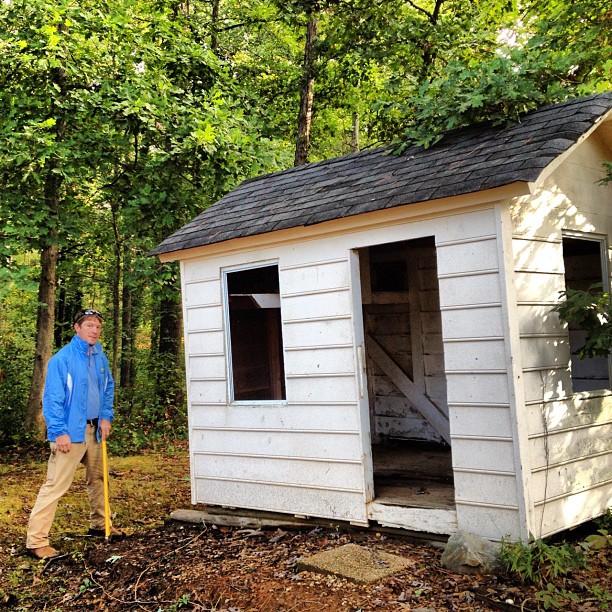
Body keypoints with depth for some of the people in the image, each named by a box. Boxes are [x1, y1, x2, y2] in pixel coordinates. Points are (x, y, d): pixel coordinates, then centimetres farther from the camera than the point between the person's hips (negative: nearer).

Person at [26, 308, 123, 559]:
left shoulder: (100, 357, 7)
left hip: (94, 430, 8)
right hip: (70, 432, -7)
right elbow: (52, 397, -15)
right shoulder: (62, 358, -13)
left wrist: (106, 417, 6)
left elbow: (108, 388, 19)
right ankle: (36, 540, -6)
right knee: (55, 485, -10)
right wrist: (59, 432, -19)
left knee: (98, 478, 19)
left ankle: (99, 523, 36)